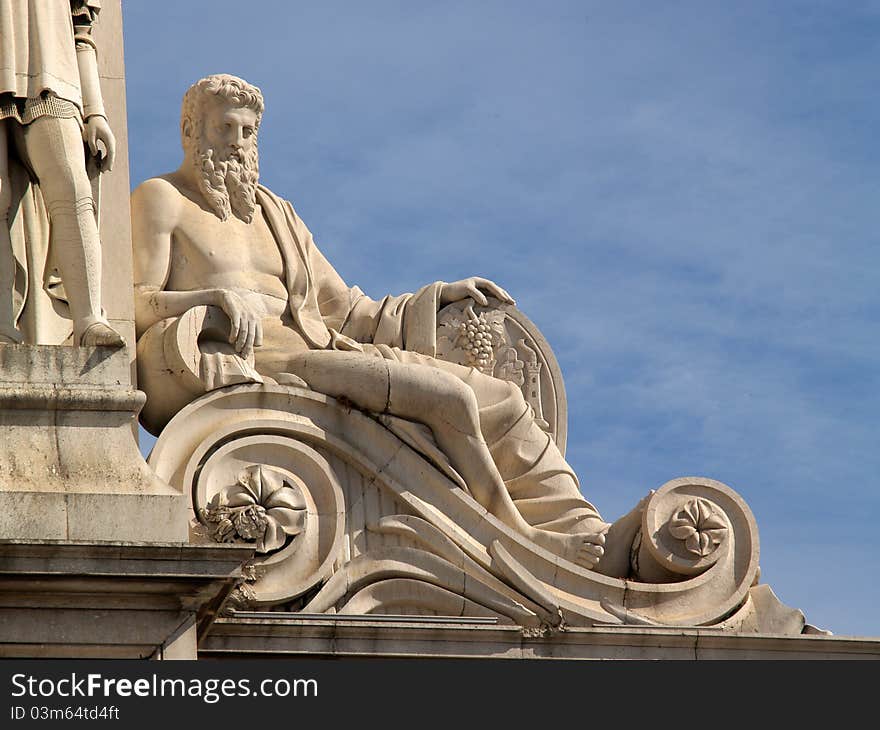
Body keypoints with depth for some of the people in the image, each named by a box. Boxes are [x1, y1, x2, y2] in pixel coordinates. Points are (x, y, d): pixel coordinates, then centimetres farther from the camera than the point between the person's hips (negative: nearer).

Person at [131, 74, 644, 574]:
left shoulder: (275, 212, 28)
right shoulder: (161, 200, 8)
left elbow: (347, 311, 28)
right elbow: (131, 306, -5)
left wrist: (437, 298, 19)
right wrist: (214, 296, -22)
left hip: (318, 348, 7)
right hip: (245, 363, -7)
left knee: (500, 401, -10)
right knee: (448, 398, -24)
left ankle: (590, 537, -19)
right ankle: (519, 538, -14)